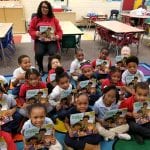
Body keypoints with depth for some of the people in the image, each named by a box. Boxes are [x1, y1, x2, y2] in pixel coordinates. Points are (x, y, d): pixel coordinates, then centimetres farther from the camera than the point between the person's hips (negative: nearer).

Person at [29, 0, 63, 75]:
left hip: (52, 41, 0)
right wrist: (36, 33, -13)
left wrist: (57, 37, -13)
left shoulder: (54, 19, 7)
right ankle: (40, 69, 2)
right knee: (38, 54, -28)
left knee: (52, 53, -29)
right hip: (40, 41, 0)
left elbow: (59, 31, 8)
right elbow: (30, 30, 9)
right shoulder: (35, 19, 6)